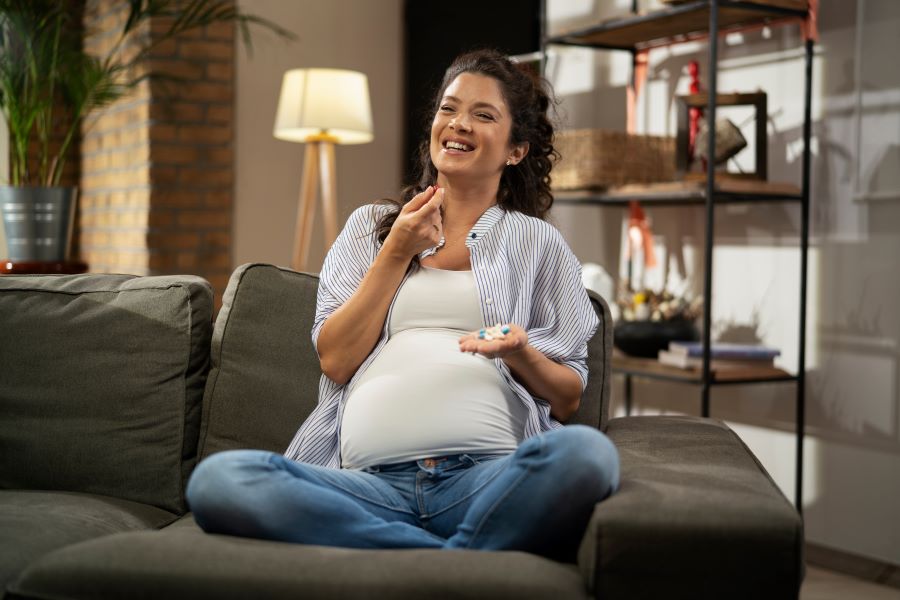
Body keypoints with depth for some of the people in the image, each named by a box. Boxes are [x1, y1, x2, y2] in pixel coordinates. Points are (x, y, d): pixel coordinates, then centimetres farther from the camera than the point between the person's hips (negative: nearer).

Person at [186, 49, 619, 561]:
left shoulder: (539, 243, 20)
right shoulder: (369, 227, 23)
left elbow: (568, 398, 17)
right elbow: (335, 361, 10)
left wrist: (521, 355, -4)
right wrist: (398, 252, 7)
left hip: (486, 477, -1)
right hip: (371, 480, 2)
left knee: (587, 452, -36)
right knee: (217, 480, -29)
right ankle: (462, 567, -22)